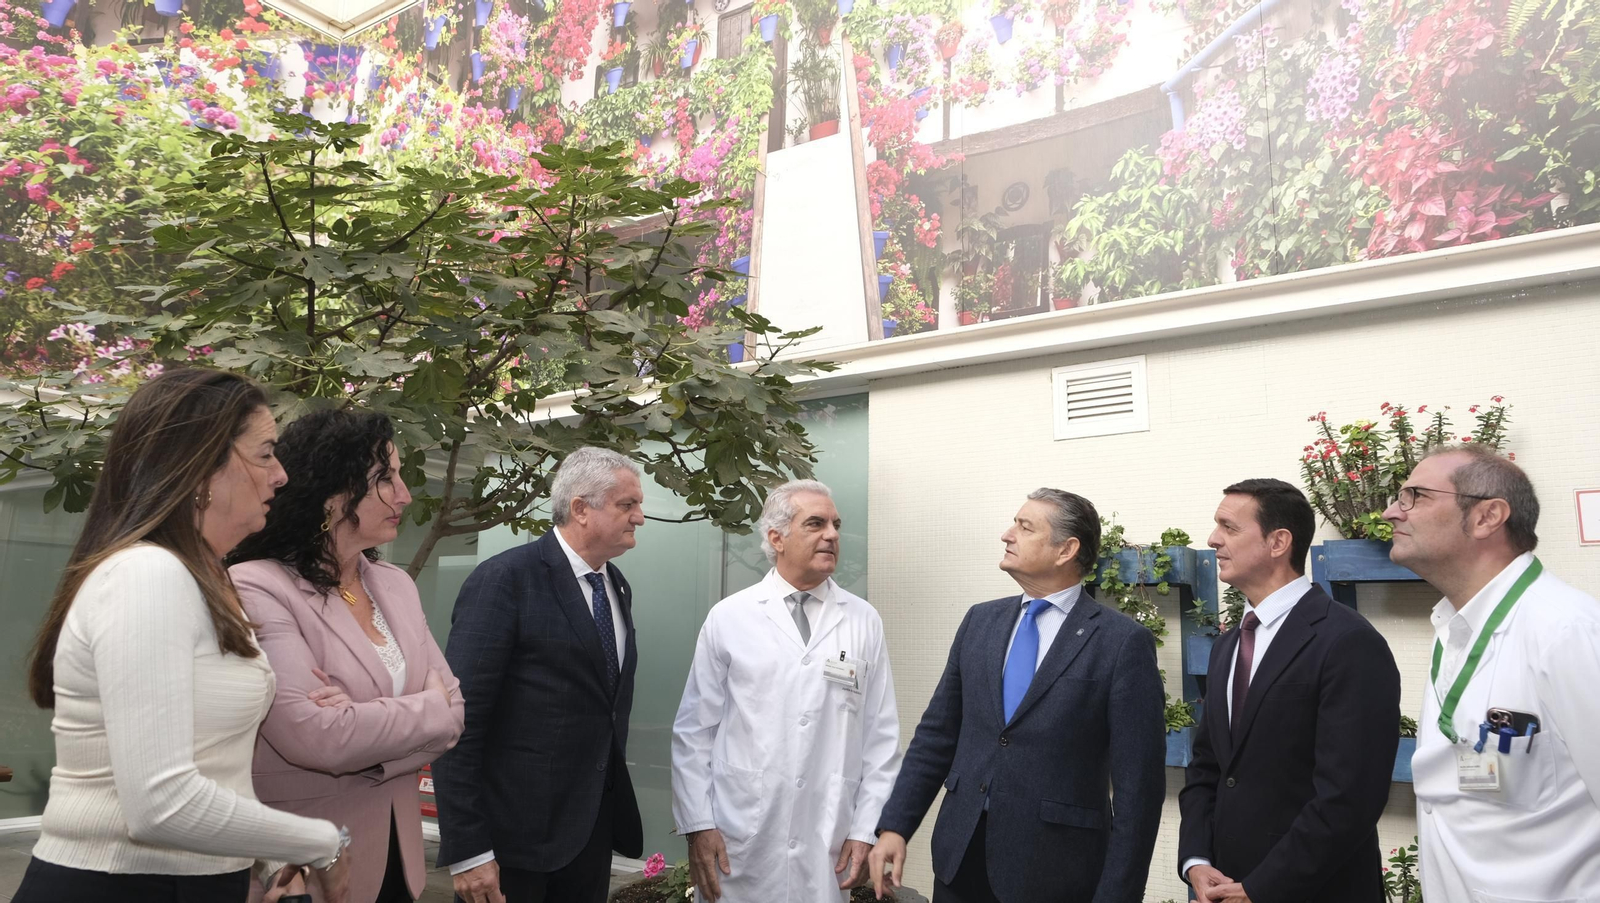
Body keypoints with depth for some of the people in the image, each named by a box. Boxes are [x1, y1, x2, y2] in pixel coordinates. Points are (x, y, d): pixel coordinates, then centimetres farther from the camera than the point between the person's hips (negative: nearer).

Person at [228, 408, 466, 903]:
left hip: (397, 850, 7)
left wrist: (365, 727, -18)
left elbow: (454, 710, 1)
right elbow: (317, 736, -26)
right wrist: (428, 707, -11)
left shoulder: (396, 584, 5)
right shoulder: (256, 588, -17)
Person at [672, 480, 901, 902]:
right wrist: (697, 824, -2)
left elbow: (882, 736, 3)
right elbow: (694, 731, 1)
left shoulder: (864, 622, 1)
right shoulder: (727, 618, -1)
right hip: (737, 844, -1)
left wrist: (866, 829, 0)